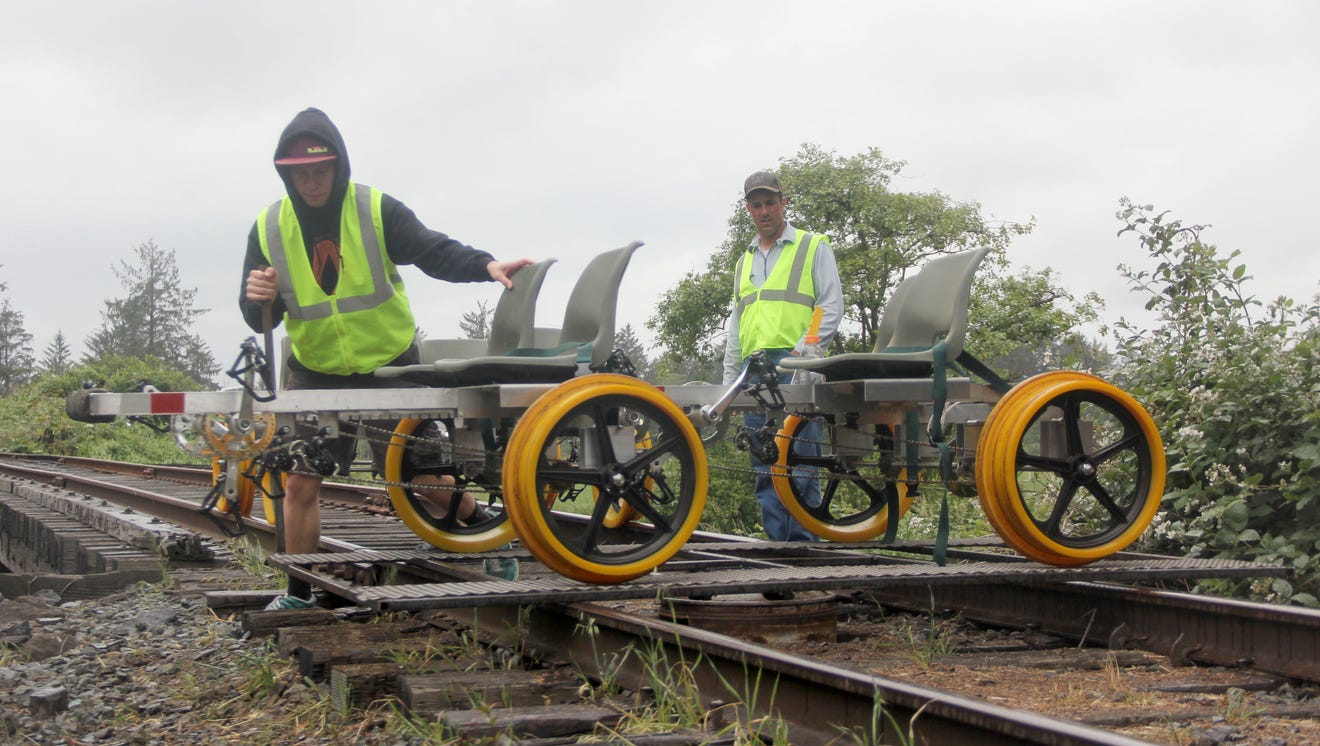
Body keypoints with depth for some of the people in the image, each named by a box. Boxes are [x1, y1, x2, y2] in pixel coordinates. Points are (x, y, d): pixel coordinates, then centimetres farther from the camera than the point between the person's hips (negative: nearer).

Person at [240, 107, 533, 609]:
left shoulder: (378, 211, -11)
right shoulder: (269, 228, -3)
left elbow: (433, 251, -23)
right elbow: (260, 320, 0)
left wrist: (486, 265, -42)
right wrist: (258, 299, -24)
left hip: (389, 369, -2)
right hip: (315, 375, 2)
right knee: (300, 483, -2)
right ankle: (298, 594, 12)